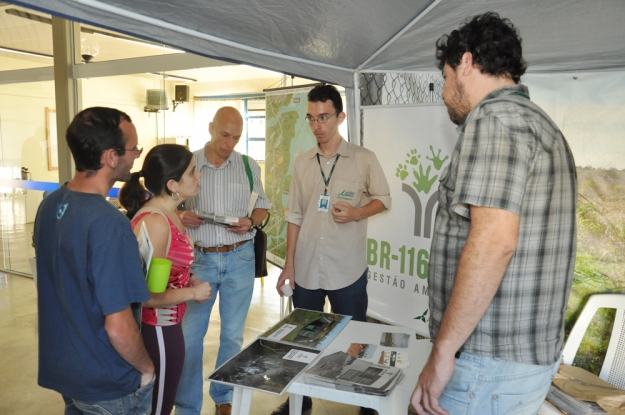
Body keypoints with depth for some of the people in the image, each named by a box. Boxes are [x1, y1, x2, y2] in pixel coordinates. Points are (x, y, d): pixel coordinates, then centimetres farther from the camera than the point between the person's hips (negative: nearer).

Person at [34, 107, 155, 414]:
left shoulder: (50, 204, -4)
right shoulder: (109, 225, -30)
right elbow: (118, 328, -28)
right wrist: (147, 367, -11)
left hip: (61, 367, 7)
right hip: (108, 385, -7)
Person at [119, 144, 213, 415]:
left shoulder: (166, 213, 2)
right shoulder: (155, 222, -27)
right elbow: (144, 294, -28)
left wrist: (189, 280, 2)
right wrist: (193, 292, -17)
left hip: (164, 324, 9)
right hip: (157, 329, -9)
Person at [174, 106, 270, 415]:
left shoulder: (248, 166, 0)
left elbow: (262, 206, 9)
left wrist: (250, 222, -11)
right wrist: (181, 215, -16)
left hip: (239, 259, 1)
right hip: (200, 259, -1)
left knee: (233, 334, 14)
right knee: (190, 335, 6)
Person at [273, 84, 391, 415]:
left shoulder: (364, 159, -4)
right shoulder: (302, 162, 6)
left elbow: (384, 199, 5)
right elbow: (295, 217, 8)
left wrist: (357, 214, -15)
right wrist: (289, 264, 4)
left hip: (348, 271, -3)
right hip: (305, 269, 3)